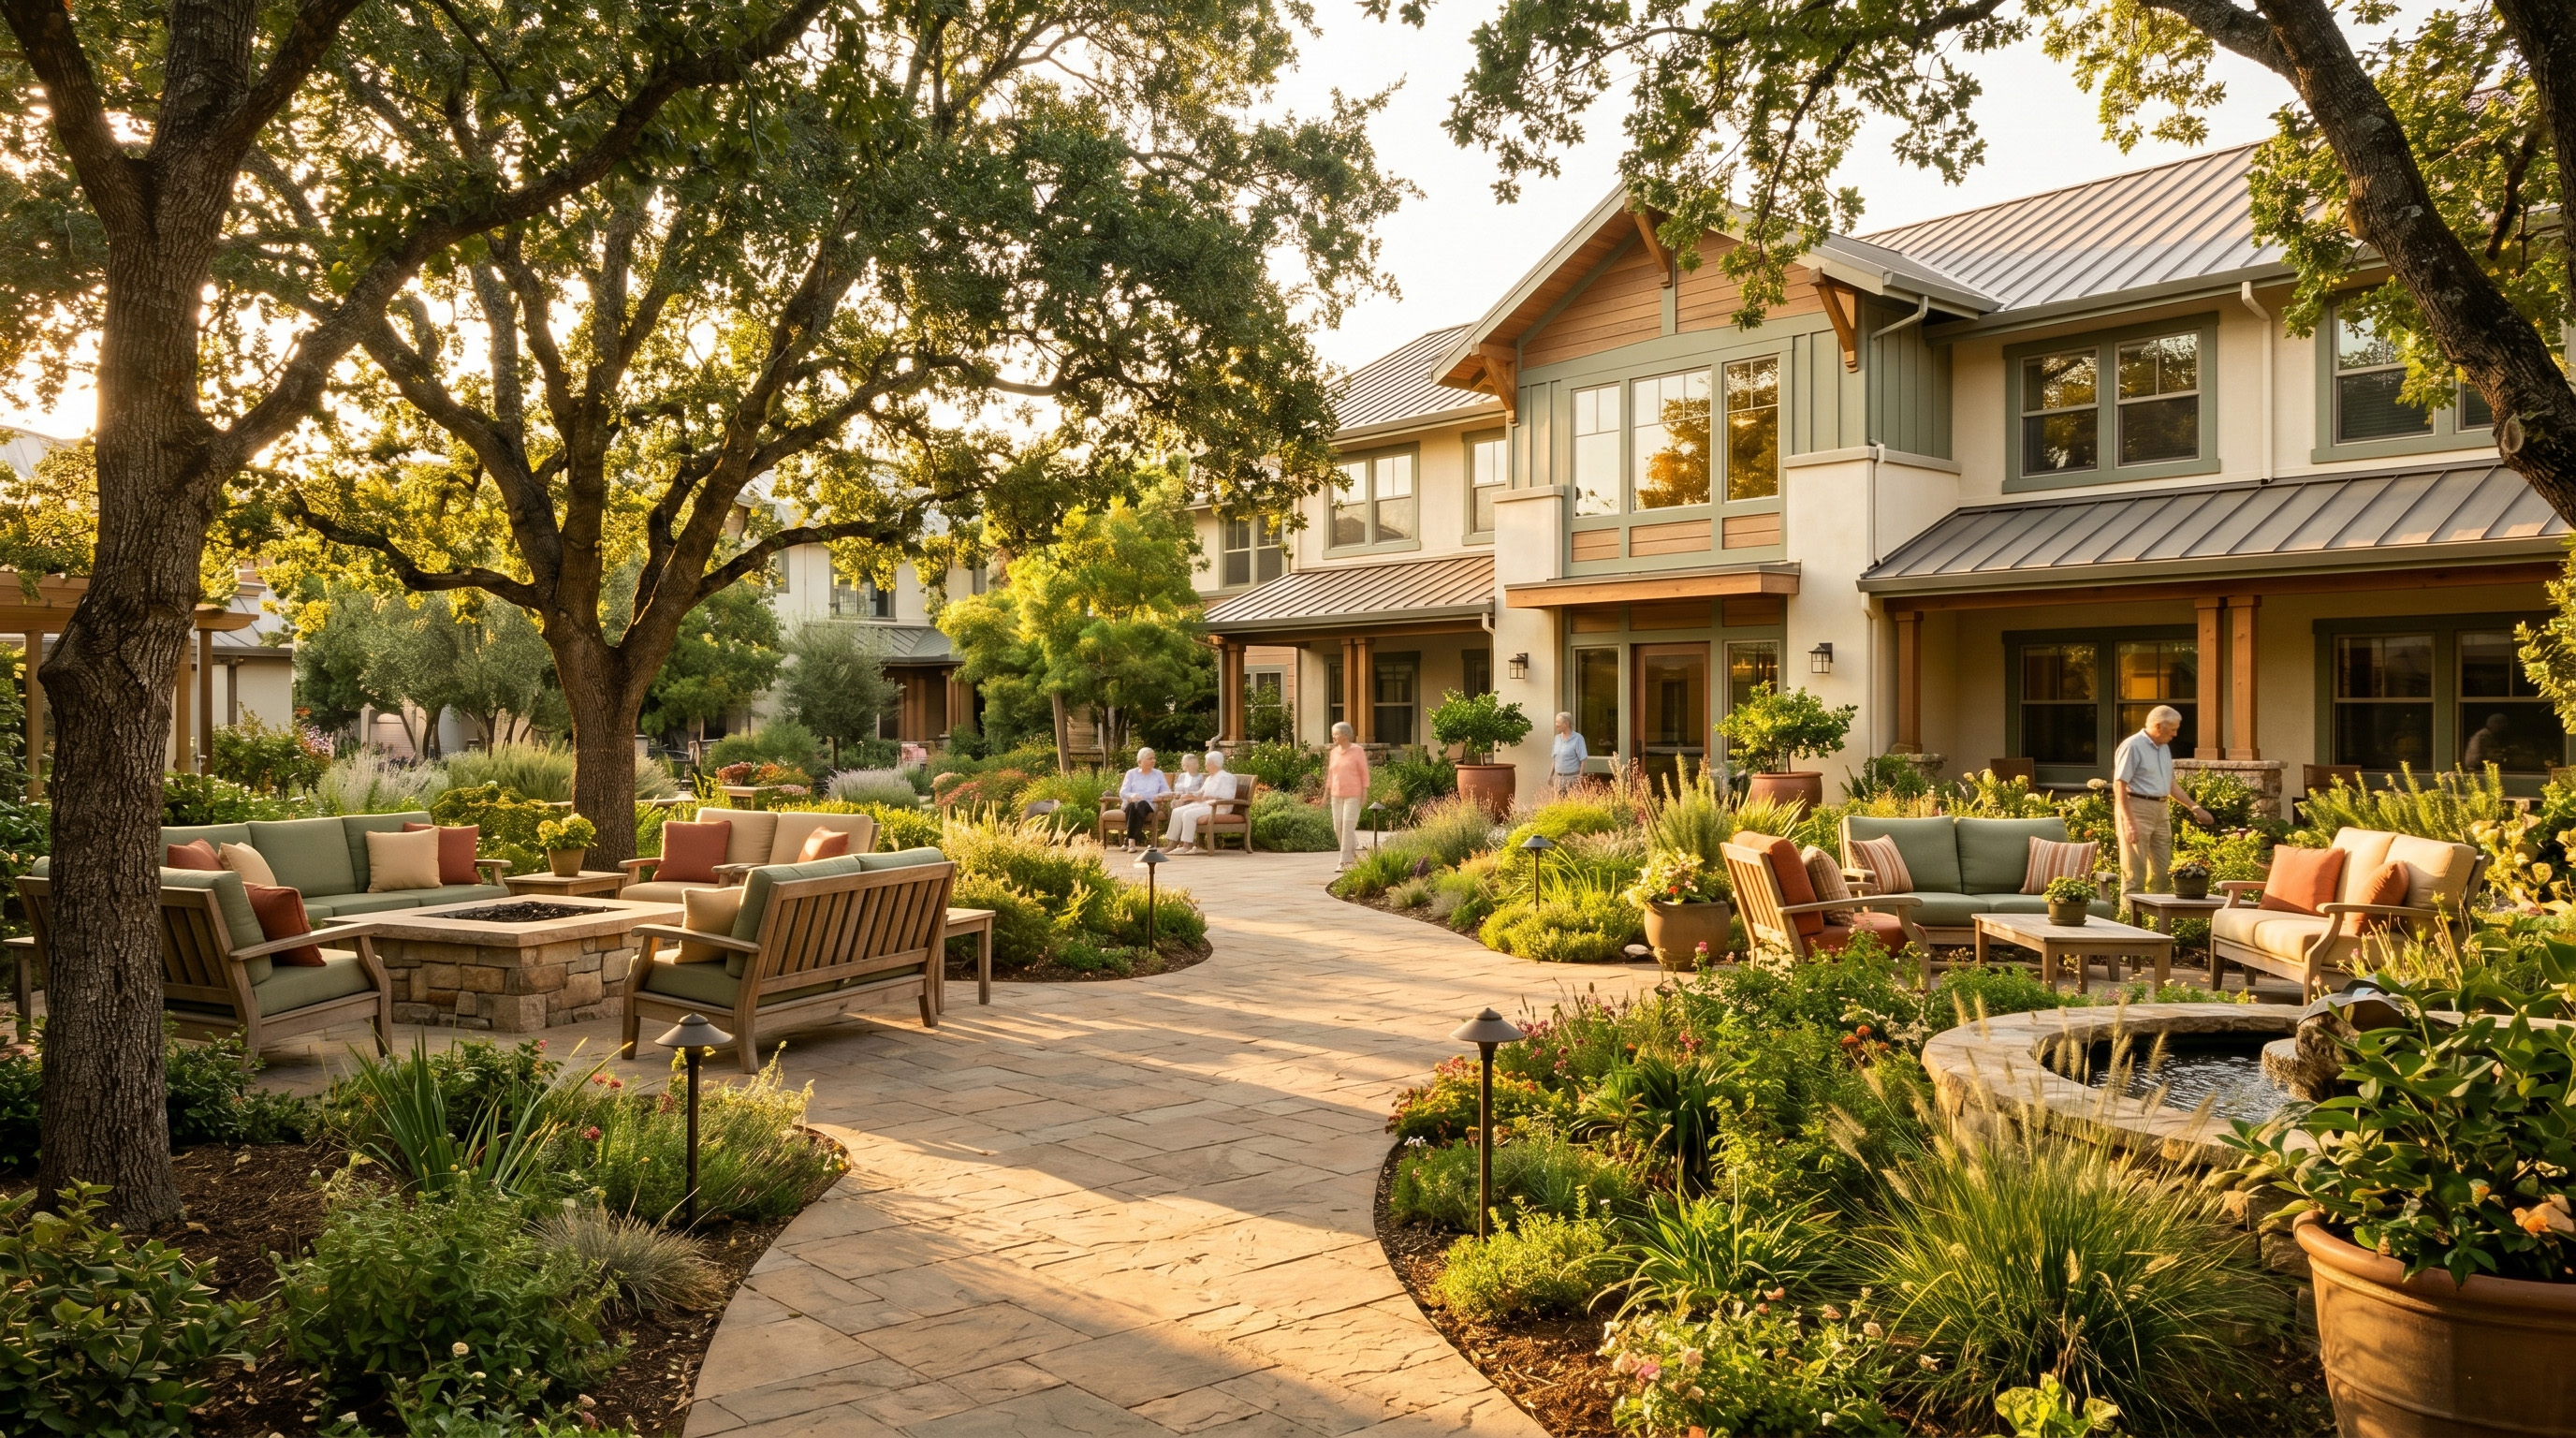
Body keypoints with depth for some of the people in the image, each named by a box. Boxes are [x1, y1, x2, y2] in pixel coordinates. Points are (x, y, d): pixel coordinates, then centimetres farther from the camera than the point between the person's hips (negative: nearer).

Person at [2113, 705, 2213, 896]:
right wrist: (2129, 822, -22)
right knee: (2134, 873, -8)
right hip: (2137, 809, -9)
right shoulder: (2132, 746, -11)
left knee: (2162, 872, 11)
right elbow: (2119, 786, -16)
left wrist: (2194, 807, 17)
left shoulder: (2164, 748, 15)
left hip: (2160, 811, 9)